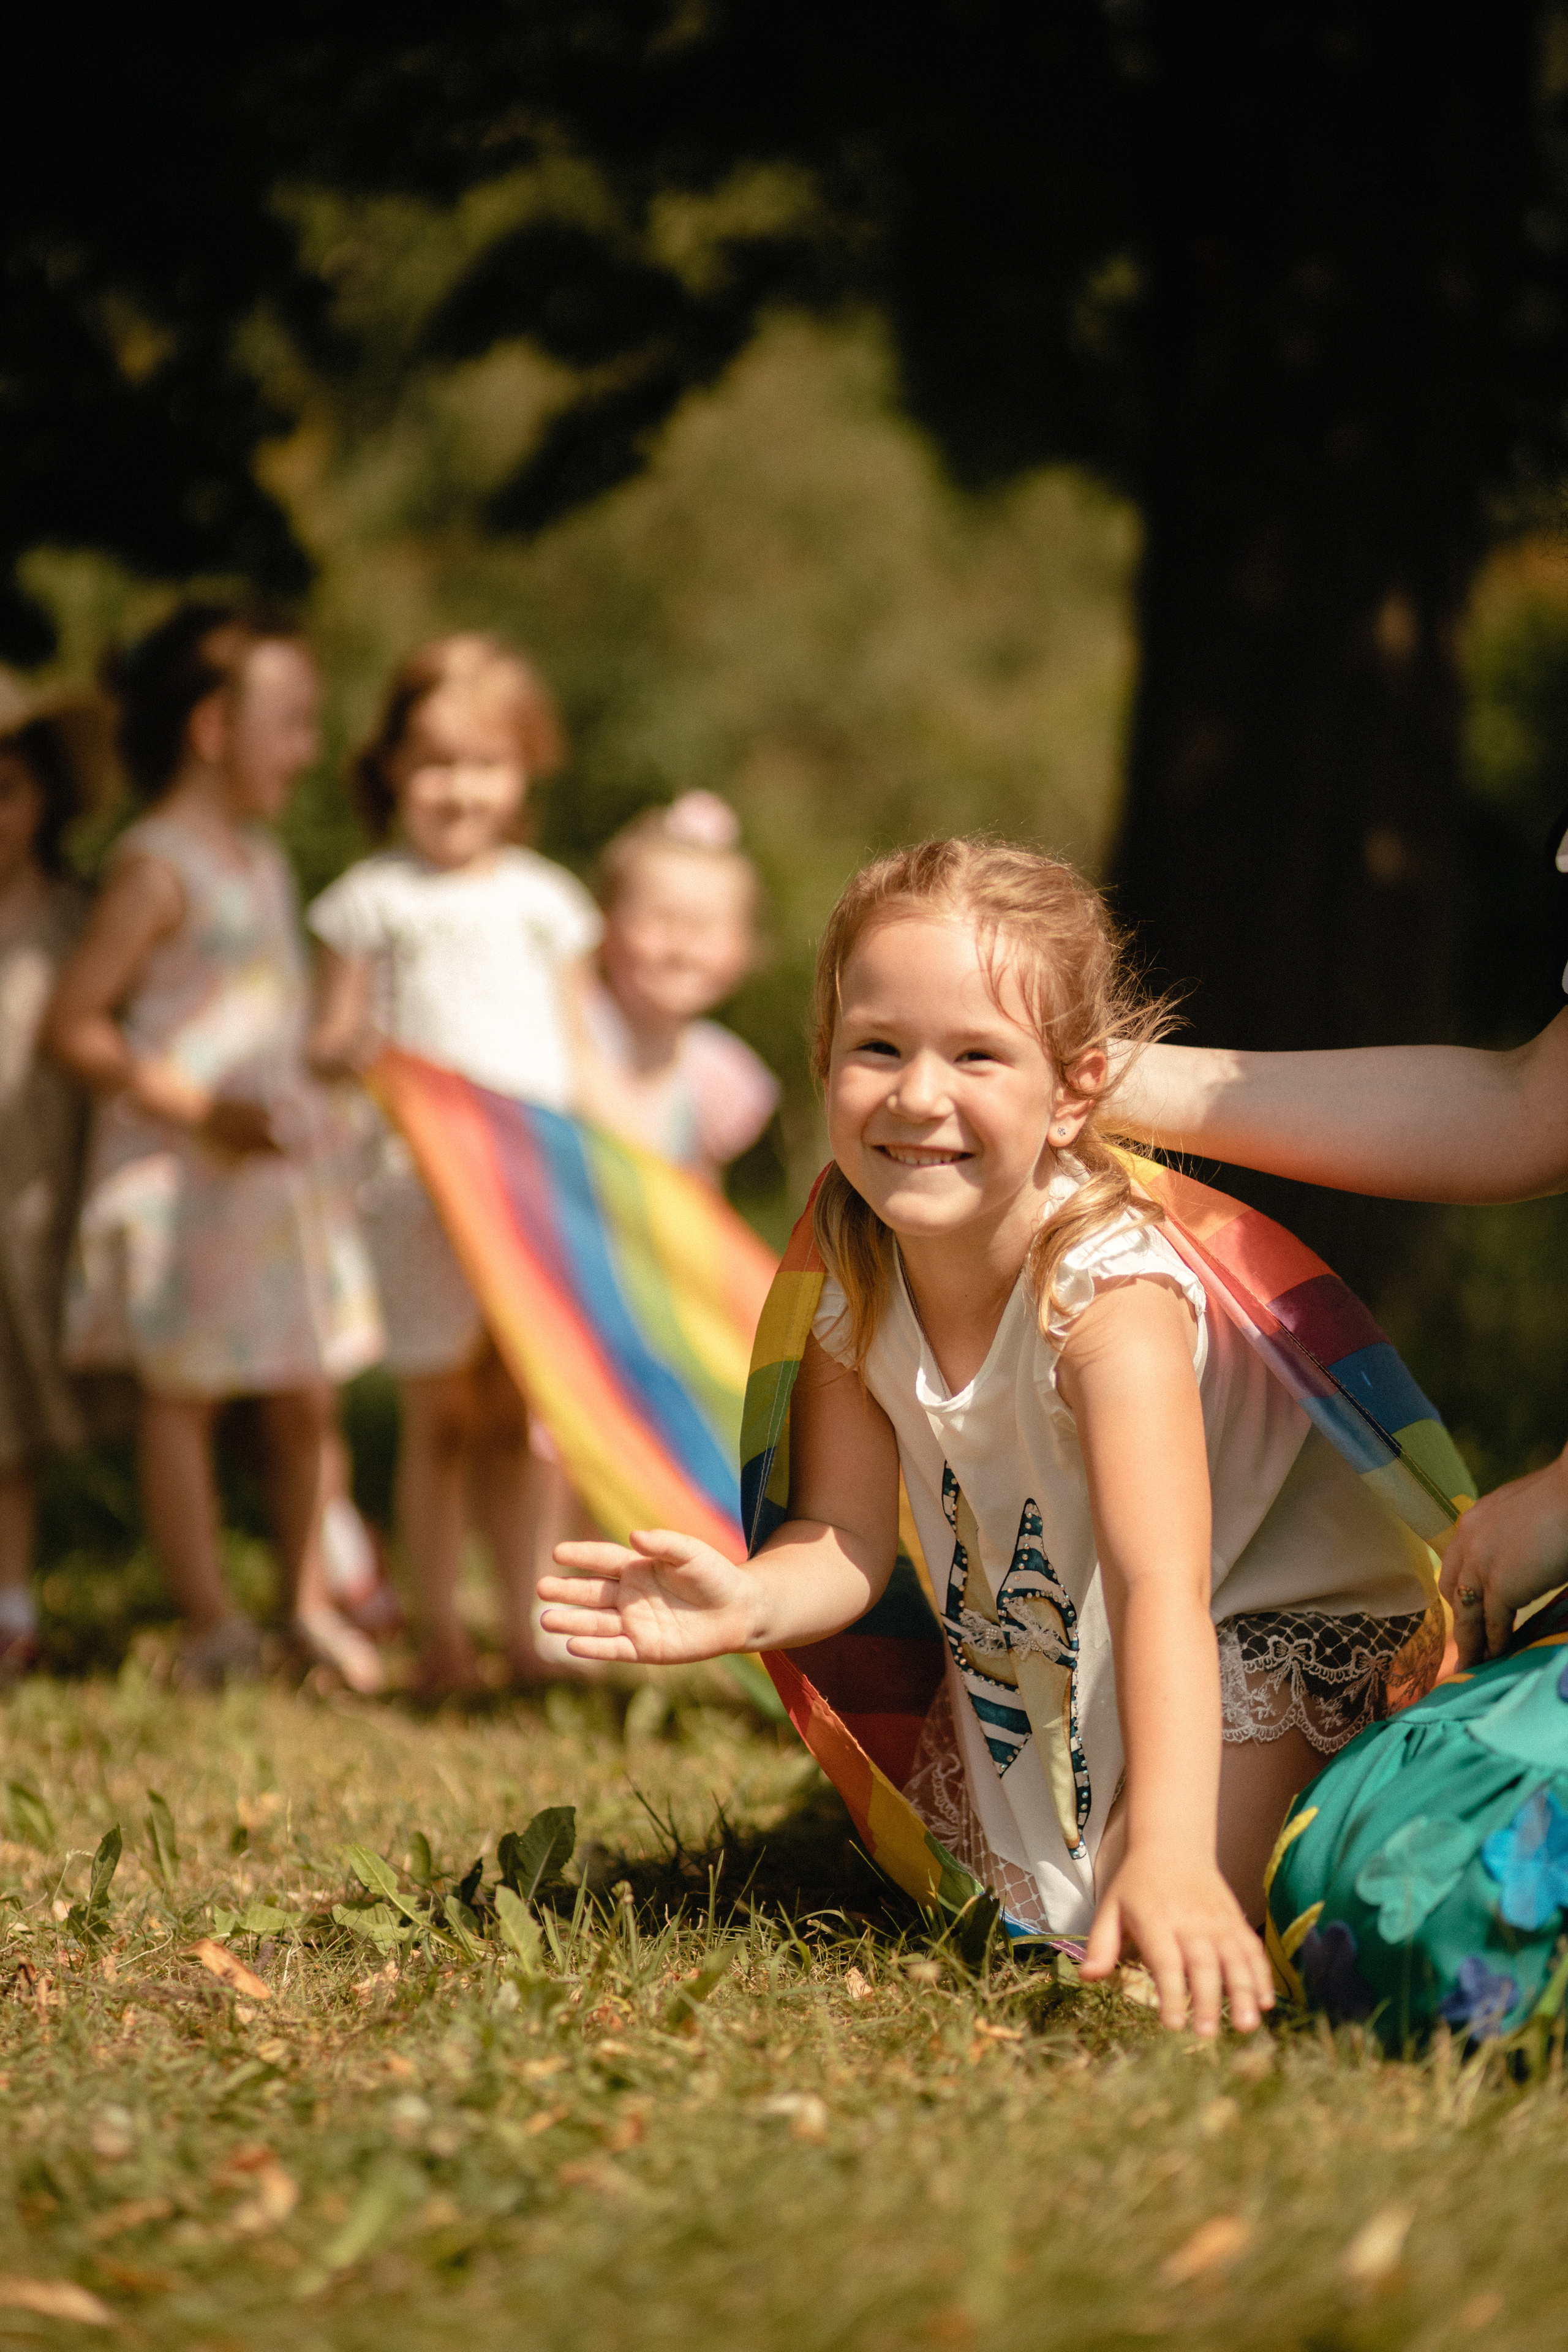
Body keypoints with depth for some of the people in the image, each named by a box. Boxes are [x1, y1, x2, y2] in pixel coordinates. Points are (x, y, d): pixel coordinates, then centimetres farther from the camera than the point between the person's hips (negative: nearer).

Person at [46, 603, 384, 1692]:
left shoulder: (262, 859, 12)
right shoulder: (157, 868, -13)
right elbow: (74, 1023, -16)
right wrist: (204, 1109, -20)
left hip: (280, 1164, 8)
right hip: (178, 1181, -8)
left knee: (308, 1395, 9)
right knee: (182, 1393, 2)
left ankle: (311, 1602, 20)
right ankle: (212, 1621, 7)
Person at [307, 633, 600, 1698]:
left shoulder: (546, 899, 12)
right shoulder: (372, 901, 5)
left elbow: (579, 1048, 15)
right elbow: (328, 1041, 5)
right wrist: (347, 1047, -17)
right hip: (422, 1181, -2)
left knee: (530, 1414, 2)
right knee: (440, 1412, 1)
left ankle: (530, 1625, 9)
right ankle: (440, 1631, 8)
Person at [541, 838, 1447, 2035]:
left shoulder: (1108, 1291, -37)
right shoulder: (853, 1293, -18)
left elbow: (1161, 1588, -47)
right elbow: (849, 1542, -10)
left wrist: (1169, 1852, -61)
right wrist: (751, 1601, -35)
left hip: (1280, 1619, -6)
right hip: (1032, 1646, 6)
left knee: (1146, 1945, -19)